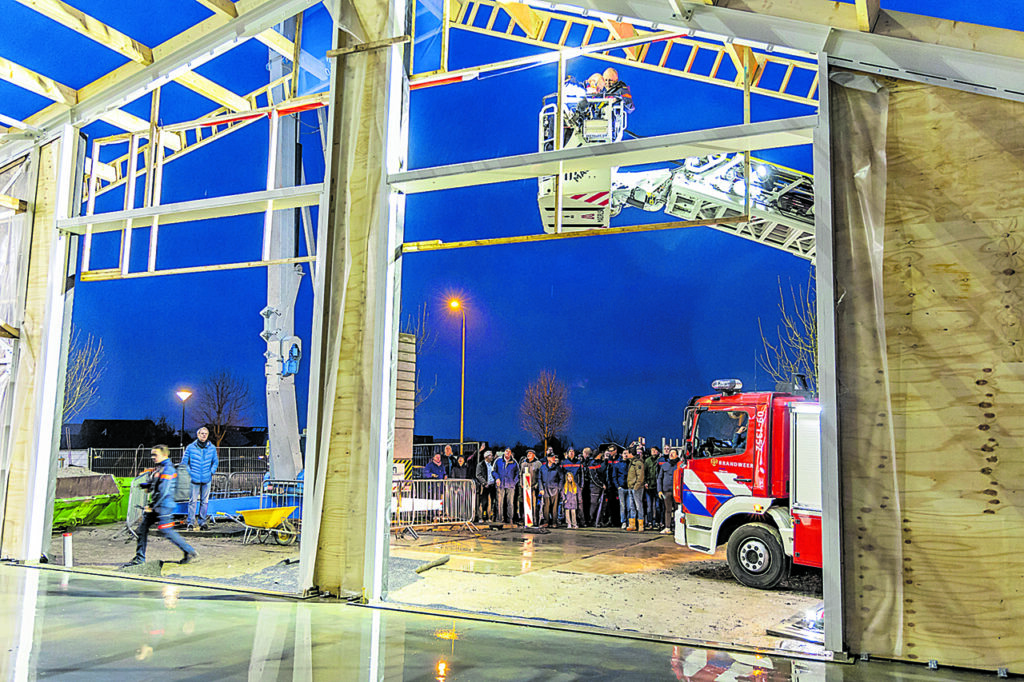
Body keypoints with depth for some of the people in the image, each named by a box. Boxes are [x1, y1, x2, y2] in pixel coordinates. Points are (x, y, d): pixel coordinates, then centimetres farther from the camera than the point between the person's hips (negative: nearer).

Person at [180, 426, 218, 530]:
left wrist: (212, 472, 6)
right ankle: (191, 522, 7)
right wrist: (189, 473, -1)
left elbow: (215, 462, 16)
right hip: (194, 479, -2)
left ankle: (202, 521, 15)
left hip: (207, 479, 2)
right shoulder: (191, 447, -2)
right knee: (193, 500, -1)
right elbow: (184, 461, 7)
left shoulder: (212, 448, 3)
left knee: (204, 501, 6)